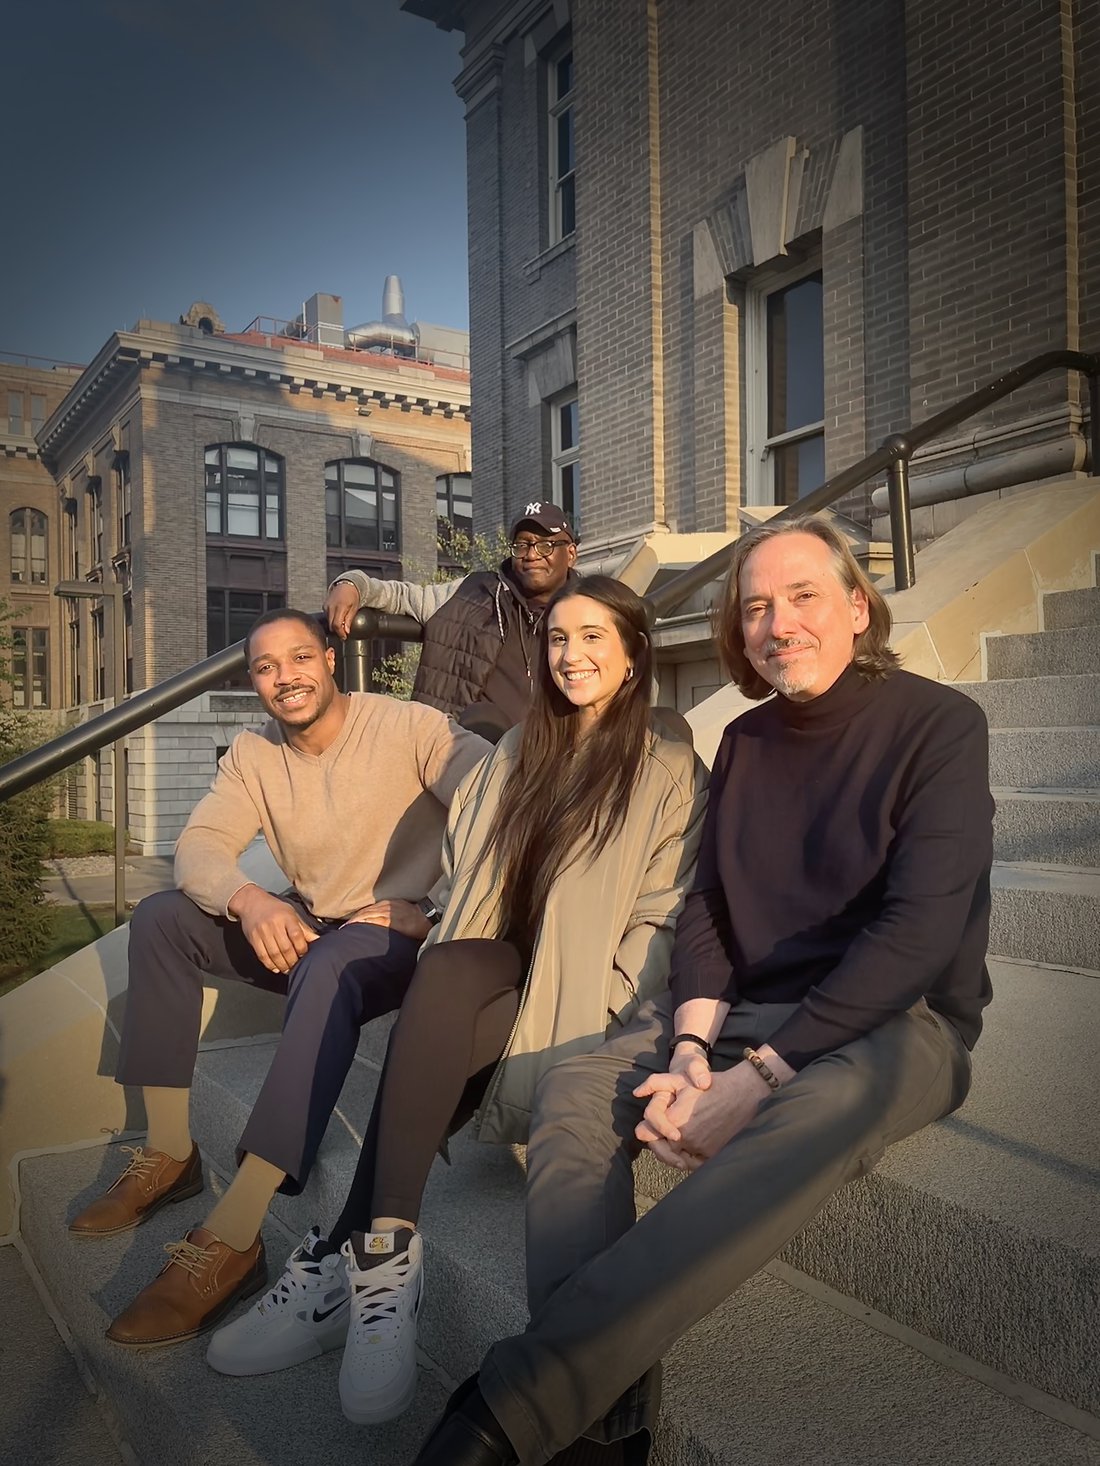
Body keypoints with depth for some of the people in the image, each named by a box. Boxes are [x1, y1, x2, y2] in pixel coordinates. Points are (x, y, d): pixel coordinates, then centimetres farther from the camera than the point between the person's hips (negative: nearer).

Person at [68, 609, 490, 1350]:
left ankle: (233, 1237, -37)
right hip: (302, 930, 6)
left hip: (398, 935, -6)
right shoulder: (253, 753, 4)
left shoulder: (407, 726, -13)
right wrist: (249, 900, -28)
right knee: (162, 917, -8)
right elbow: (199, 844, -7)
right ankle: (171, 1152, -3)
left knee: (328, 969, -39)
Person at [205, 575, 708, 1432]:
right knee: (445, 972, -33)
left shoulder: (671, 772, 3)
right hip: (493, 972, 4)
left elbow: (661, 917, -4)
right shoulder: (518, 753, 19)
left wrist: (592, 1008, -14)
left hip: (585, 999, -4)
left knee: (446, 980, -33)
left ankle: (369, 1254, -29)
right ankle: (381, 1254, -32)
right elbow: (463, 875, 15)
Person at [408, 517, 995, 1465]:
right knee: (575, 1092, -16)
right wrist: (690, 1054, -11)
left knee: (809, 1124, -39)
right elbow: (705, 909, 8)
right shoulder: (746, 741, 10)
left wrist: (758, 1077, -23)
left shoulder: (938, 725, -8)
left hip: (897, 1023, -6)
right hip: (741, 1012, 6)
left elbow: (920, 931, -17)